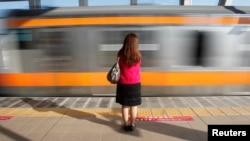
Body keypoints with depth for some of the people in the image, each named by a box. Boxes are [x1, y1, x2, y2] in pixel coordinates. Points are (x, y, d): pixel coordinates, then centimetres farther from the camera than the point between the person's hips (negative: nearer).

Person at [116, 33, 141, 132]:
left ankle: (126, 125, 22)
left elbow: (120, 68, 3)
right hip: (135, 84, 0)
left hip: (123, 84, 1)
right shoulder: (138, 55, -10)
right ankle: (132, 124, 23)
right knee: (134, 105, 13)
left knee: (125, 105, 12)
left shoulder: (121, 55, -9)